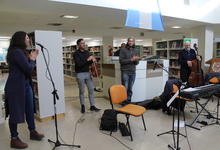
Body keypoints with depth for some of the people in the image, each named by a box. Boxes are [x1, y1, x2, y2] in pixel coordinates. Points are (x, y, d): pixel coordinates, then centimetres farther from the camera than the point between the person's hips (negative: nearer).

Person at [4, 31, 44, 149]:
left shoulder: (21, 51, 13)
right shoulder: (16, 52, -18)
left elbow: (28, 67, 13)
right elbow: (28, 69, -21)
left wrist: (32, 58, 2)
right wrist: (32, 59, -4)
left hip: (25, 84, 10)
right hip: (16, 86, -10)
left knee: (30, 109, 15)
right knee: (15, 112, 2)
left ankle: (32, 132, 29)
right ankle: (14, 139, 17)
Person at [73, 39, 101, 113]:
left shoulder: (87, 52, 9)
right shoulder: (76, 53, -8)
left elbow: (89, 63, 10)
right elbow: (79, 64, -20)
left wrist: (92, 60, -11)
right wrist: (87, 59, -23)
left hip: (87, 73, 5)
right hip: (80, 74, -5)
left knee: (91, 89, 4)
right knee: (82, 91, 5)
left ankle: (92, 106, 14)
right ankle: (82, 106, 21)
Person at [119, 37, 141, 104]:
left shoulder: (134, 50, 14)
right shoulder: (123, 50, 0)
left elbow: (136, 63, 13)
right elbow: (121, 61, -10)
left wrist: (136, 60, -10)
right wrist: (131, 59, -16)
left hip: (133, 72, 5)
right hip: (125, 72, -4)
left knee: (130, 89, 8)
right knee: (125, 88, -3)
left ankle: (128, 102, 18)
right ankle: (124, 102, 7)